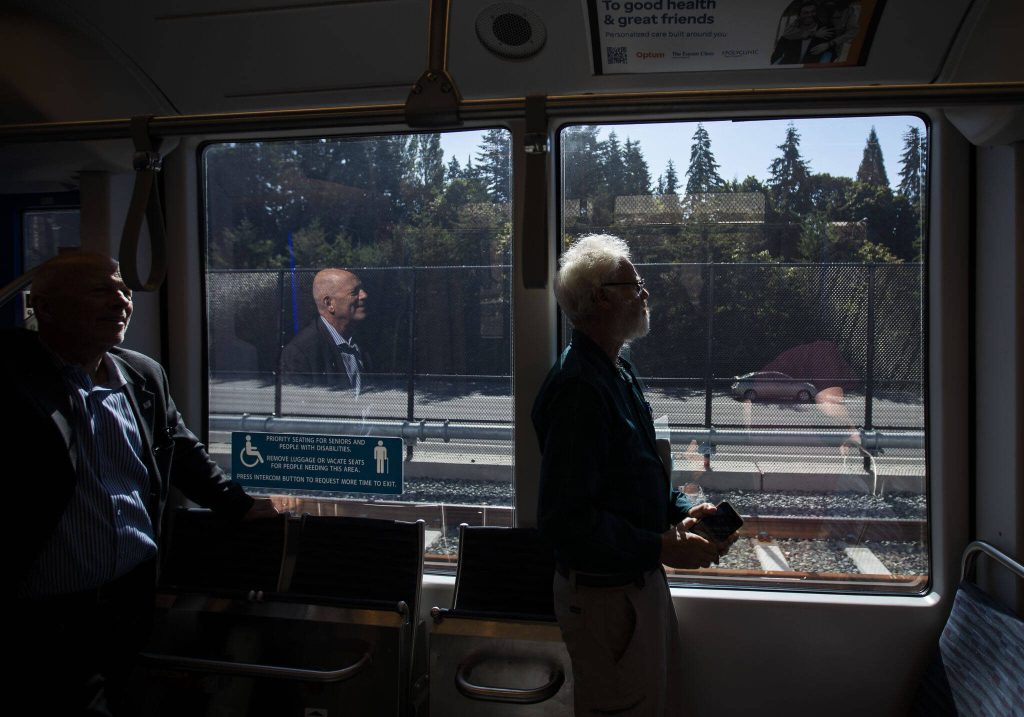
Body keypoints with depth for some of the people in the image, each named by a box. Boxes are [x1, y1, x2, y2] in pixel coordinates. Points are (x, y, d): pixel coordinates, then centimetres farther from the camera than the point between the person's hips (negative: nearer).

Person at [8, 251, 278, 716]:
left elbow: (183, 451, 17)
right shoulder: (13, 379, -12)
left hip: (139, 596, 5)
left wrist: (239, 505, 17)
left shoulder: (145, 377, 6)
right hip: (49, 619, -5)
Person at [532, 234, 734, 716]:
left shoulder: (618, 373, 9)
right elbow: (565, 517, -29)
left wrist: (680, 511, 3)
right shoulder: (579, 387, -25)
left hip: (640, 581, 10)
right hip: (604, 592, -10)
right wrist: (660, 548, -23)